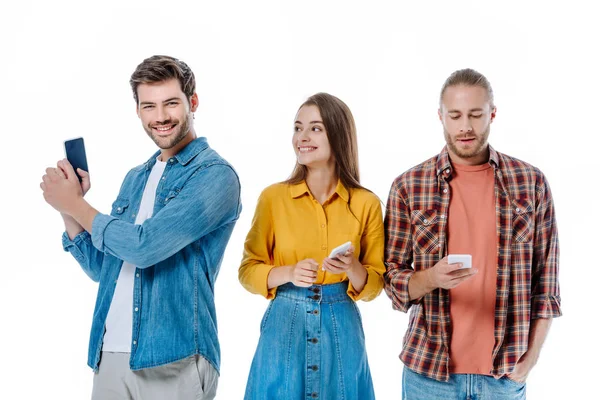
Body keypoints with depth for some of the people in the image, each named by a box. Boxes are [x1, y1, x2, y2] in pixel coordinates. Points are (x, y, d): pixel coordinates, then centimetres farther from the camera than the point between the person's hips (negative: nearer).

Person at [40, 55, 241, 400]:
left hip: (174, 360, -6)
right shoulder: (136, 179, 12)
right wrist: (68, 211, 1)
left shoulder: (215, 175, -11)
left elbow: (145, 246, -21)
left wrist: (74, 203, -7)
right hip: (110, 354, 6)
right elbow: (102, 267, 16)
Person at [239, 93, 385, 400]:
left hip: (340, 326, 1)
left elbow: (375, 284, 2)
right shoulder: (272, 197, -3)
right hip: (285, 323, 0)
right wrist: (288, 273, -17)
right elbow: (248, 270, 0)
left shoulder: (366, 203, -3)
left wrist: (353, 268, -18)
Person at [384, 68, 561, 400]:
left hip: (506, 372, 1)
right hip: (429, 369, 0)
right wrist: (430, 278, -21)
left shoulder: (532, 183, -1)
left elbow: (545, 280, 2)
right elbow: (392, 276, -2)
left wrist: (530, 357, -2)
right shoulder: (408, 186, -3)